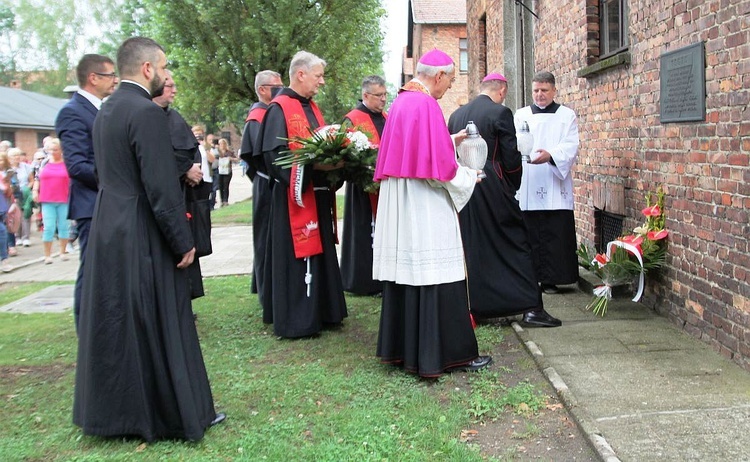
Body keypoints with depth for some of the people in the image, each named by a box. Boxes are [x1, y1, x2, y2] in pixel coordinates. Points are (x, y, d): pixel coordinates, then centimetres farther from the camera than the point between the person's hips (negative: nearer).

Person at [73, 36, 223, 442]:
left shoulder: (106, 110, 12)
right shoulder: (147, 112, -17)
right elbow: (161, 186, -20)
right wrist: (184, 242, -14)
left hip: (107, 231, 9)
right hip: (143, 237, -9)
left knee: (115, 324, 15)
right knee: (159, 325, 1)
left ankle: (113, 412, 27)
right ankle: (176, 413, 13)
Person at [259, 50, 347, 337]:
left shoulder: (311, 108, 17)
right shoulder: (280, 108, -11)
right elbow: (274, 153, -19)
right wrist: (315, 164, -27)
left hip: (318, 195, 9)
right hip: (295, 196, -9)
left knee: (320, 253, 13)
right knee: (296, 257, -4)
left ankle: (321, 311, 23)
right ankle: (295, 321, 5)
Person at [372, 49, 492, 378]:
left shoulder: (401, 101, 13)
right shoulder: (426, 105, -15)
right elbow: (439, 166, -18)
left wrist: (450, 141, 25)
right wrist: (469, 177, -2)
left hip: (398, 207, 9)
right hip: (425, 208, -9)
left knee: (405, 274, 13)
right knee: (436, 278, -3)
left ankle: (402, 347, 20)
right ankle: (446, 353, 4)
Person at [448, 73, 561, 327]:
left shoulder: (456, 115, 10)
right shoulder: (500, 113, -8)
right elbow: (511, 157, -9)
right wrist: (514, 186, 8)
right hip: (493, 190, -6)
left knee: (472, 249, 14)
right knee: (515, 245, 1)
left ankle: (475, 306, 20)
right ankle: (531, 307, 0)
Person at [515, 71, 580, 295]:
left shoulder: (567, 115, 10)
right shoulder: (521, 115, 15)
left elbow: (571, 146, -3)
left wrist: (550, 155, -23)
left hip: (555, 188, -1)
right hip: (526, 187, 1)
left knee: (555, 236, -2)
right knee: (529, 235, 0)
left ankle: (550, 279, 7)